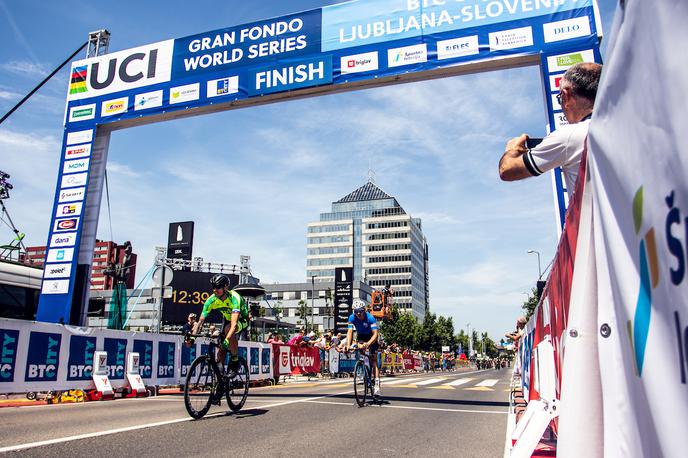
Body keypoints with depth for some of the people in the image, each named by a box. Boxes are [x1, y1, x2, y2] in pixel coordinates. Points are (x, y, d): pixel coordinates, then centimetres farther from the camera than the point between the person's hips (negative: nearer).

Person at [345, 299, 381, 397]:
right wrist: (348, 345, -44)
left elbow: (375, 334, -38)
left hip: (371, 337, -3)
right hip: (360, 336, 3)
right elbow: (350, 331, -29)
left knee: (374, 359, -12)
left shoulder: (370, 318, -33)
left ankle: (377, 384, -17)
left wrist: (368, 344, -55)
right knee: (360, 349, -23)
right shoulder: (352, 318, -24)